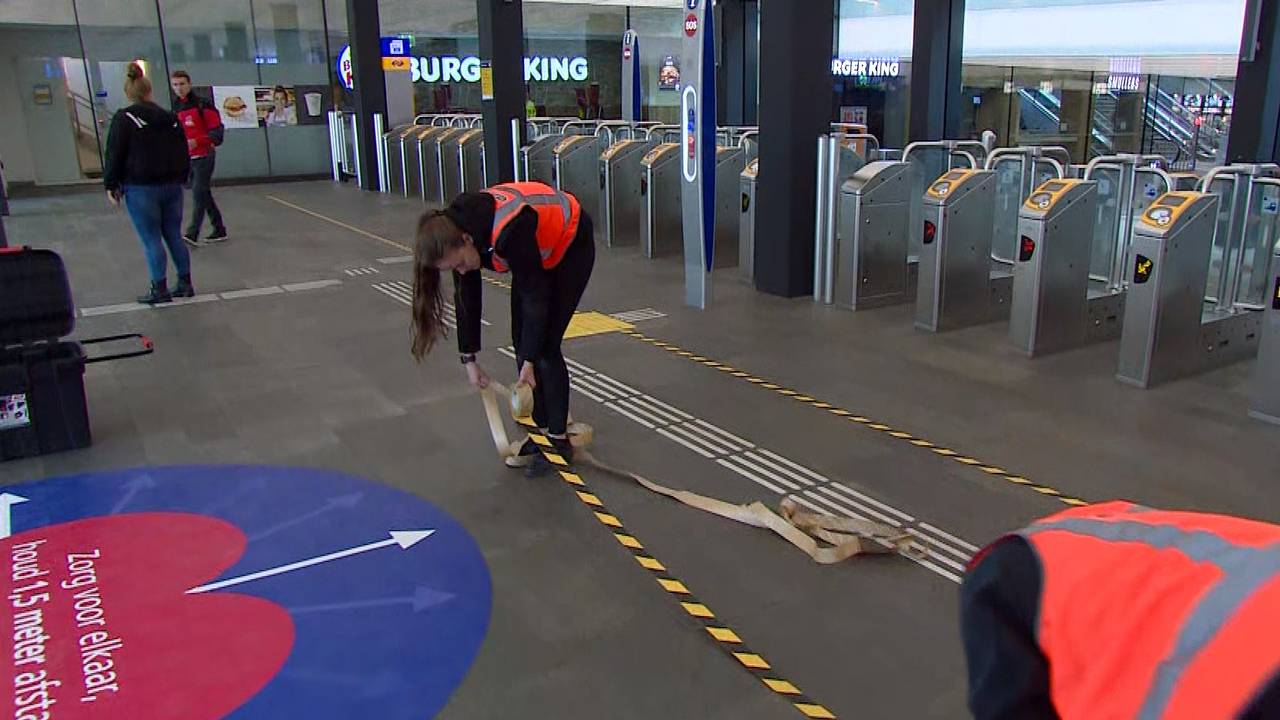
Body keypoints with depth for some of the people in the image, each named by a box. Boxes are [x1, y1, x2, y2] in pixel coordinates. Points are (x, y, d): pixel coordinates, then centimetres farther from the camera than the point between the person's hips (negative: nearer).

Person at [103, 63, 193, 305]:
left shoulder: (124, 119, -9)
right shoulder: (170, 117, 8)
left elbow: (115, 154, -9)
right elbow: (183, 154, 12)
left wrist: (111, 185, 0)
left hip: (141, 188, -5)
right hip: (172, 186, 5)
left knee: (151, 240, 0)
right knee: (174, 236, 13)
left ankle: (160, 290, 3)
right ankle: (185, 284, 16)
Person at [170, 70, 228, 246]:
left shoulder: (203, 105, -8)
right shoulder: (176, 110, 12)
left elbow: (217, 131, -13)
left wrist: (196, 142, -22)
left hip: (203, 156, -7)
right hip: (188, 159, 7)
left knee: (198, 194, -12)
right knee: (204, 195, 11)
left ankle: (192, 234, -16)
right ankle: (219, 231, 20)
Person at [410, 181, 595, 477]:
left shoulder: (510, 231, -40)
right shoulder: (457, 230, -18)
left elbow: (536, 296, -30)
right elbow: (467, 299, -7)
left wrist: (530, 361, -25)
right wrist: (469, 359, -5)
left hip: (571, 243, -7)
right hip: (537, 250, 7)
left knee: (545, 346, -10)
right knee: (522, 342, 2)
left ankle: (558, 439, 0)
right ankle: (539, 431, 12)